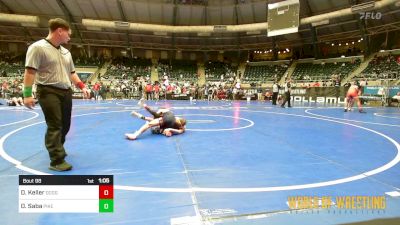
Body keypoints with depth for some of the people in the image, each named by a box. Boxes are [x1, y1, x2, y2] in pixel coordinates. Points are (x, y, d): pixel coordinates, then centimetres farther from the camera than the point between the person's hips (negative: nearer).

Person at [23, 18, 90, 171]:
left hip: (66, 92, 8)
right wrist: (27, 94, -17)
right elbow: (30, 72, -12)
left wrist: (82, 86, 8)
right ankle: (57, 160, -2)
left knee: (65, 125, 15)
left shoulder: (66, 52, 15)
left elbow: (71, 73, 20)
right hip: (49, 92, -8)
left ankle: (55, 149, 38)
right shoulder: (38, 47, -8)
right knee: (55, 126, -9)